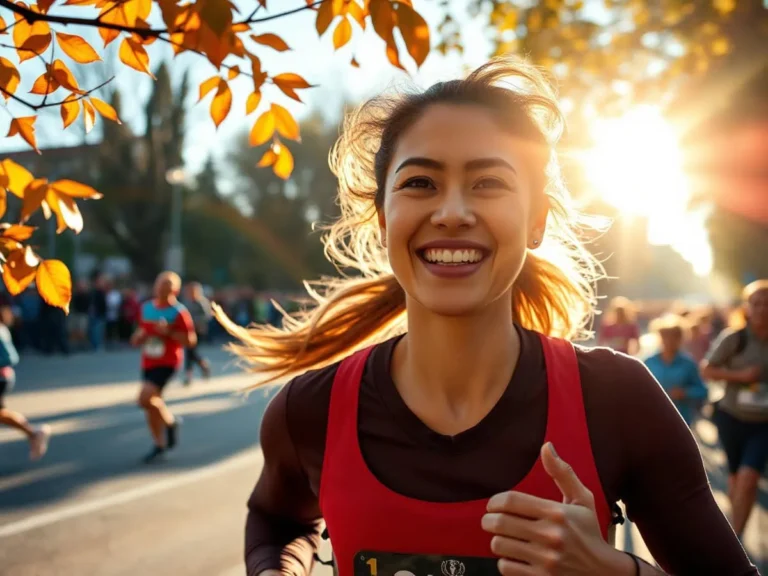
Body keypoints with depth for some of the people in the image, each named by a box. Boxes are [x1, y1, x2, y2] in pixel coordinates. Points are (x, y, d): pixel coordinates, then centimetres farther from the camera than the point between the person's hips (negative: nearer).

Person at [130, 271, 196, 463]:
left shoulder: (179, 312, -12)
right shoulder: (146, 308, 7)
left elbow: (191, 340, -13)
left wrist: (168, 332, -22)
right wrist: (139, 337, -1)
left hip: (167, 363, -7)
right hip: (148, 362, 7)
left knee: (145, 399, -21)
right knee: (151, 404, 10)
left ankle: (170, 421, 6)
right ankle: (159, 444, 26)